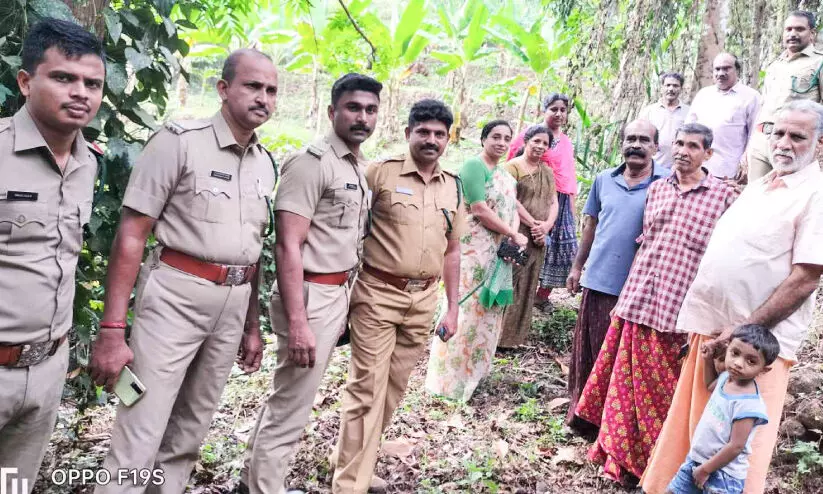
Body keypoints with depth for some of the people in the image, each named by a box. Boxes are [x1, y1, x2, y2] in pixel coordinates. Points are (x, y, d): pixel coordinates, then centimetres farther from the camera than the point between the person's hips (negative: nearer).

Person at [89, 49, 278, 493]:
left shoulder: (265, 163, 10)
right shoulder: (180, 140, -9)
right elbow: (131, 234, -12)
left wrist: (252, 326, 17)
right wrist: (111, 330, -18)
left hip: (233, 304, 6)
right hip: (175, 297, -6)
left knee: (190, 432, 18)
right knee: (139, 440, -3)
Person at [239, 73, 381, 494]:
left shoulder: (360, 169, 13)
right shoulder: (313, 162, -15)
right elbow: (287, 246, -20)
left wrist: (346, 296, 11)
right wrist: (297, 322, -24)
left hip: (339, 294, 9)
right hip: (311, 296, -9)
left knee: (288, 396, 20)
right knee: (291, 406, 2)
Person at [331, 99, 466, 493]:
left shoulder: (453, 187, 9)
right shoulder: (380, 173, -6)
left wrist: (452, 308, 13)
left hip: (424, 300, 5)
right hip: (378, 295, -5)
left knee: (394, 388, 14)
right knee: (367, 390, -3)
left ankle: (357, 457, 33)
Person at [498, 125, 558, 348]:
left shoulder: (548, 172, 17)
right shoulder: (513, 166, -3)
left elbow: (553, 202, 12)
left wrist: (546, 225, -6)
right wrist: (533, 224, -15)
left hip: (538, 238, 7)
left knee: (528, 287, 10)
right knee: (510, 284, -8)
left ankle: (515, 335, 19)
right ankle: (500, 335, 0)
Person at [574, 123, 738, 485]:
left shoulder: (724, 196, -4)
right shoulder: (657, 189, 11)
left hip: (678, 310, -5)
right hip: (635, 303, 5)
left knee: (660, 392, 5)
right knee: (625, 382, 14)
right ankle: (622, 459, 32)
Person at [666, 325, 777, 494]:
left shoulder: (748, 404, -27)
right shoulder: (727, 376, -3)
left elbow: (736, 446, -24)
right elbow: (710, 386, 24)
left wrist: (706, 469, -15)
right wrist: (707, 359, 10)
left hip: (723, 473, -8)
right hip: (696, 459, 8)